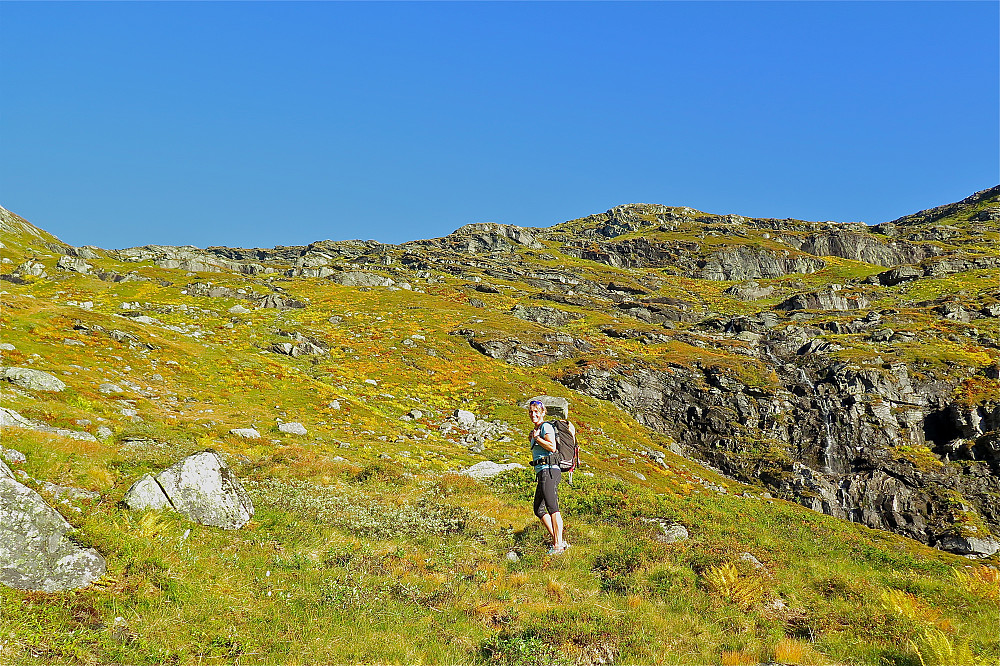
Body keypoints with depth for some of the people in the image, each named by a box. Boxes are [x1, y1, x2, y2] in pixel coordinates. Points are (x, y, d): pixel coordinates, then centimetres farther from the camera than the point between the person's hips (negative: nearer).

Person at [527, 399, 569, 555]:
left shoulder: (546, 426, -5)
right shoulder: (536, 430, 23)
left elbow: (552, 447, -18)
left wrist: (537, 438, -9)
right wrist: (532, 441, 18)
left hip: (549, 470, -11)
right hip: (542, 472, 11)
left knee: (552, 507, -18)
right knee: (538, 509, 12)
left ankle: (558, 544, -24)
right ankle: (557, 541, 13)